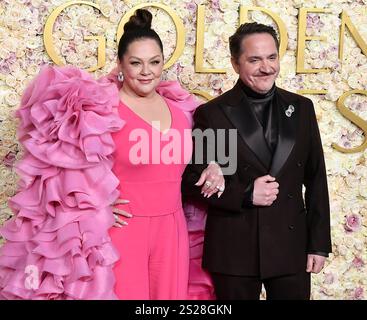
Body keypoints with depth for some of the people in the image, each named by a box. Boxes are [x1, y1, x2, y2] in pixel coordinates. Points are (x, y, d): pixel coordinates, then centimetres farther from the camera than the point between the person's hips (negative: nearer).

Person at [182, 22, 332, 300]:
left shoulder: (301, 108, 5)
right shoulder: (211, 113, -4)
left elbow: (316, 180, 6)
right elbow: (191, 179, -3)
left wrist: (319, 244, 3)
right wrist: (244, 193, -15)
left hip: (292, 247, 3)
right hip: (234, 250, -2)